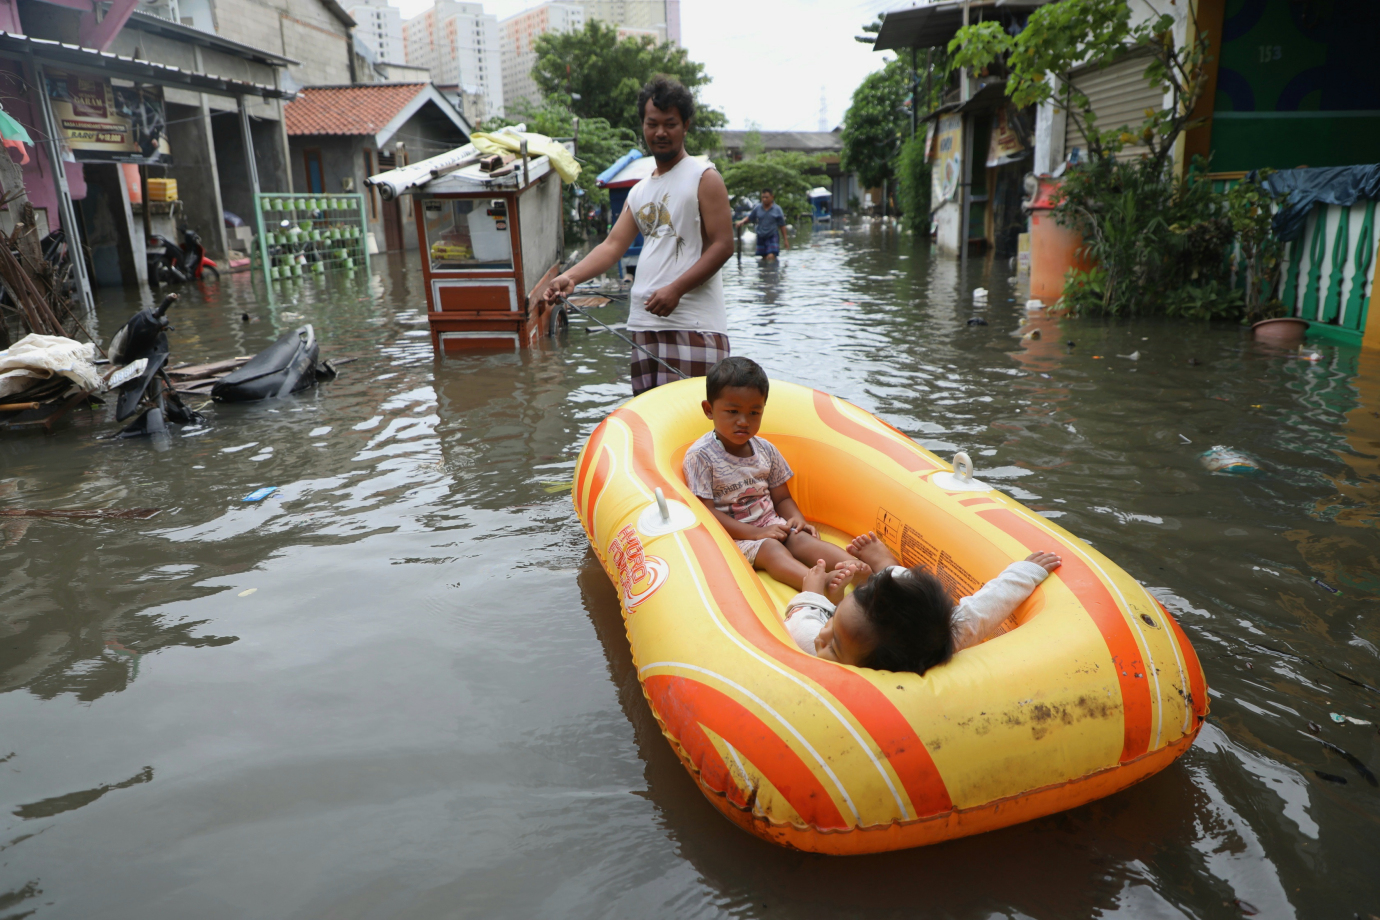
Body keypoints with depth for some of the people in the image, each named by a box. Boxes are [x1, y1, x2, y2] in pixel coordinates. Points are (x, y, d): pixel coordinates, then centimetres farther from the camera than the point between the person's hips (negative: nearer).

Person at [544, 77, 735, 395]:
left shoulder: (704, 178, 2)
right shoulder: (639, 191, 21)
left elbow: (723, 245, -7)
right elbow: (614, 244, 13)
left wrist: (675, 289, -18)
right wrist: (570, 276, -4)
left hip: (694, 323, -6)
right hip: (645, 322, 7)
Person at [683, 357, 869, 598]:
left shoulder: (766, 450, 9)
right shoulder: (700, 456, -10)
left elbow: (782, 498, 16)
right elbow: (705, 512, -15)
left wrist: (797, 519, -8)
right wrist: (755, 533, -21)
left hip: (772, 525, 6)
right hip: (731, 535, -6)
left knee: (805, 540, -22)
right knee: (771, 549, -31)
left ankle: (860, 568, -44)